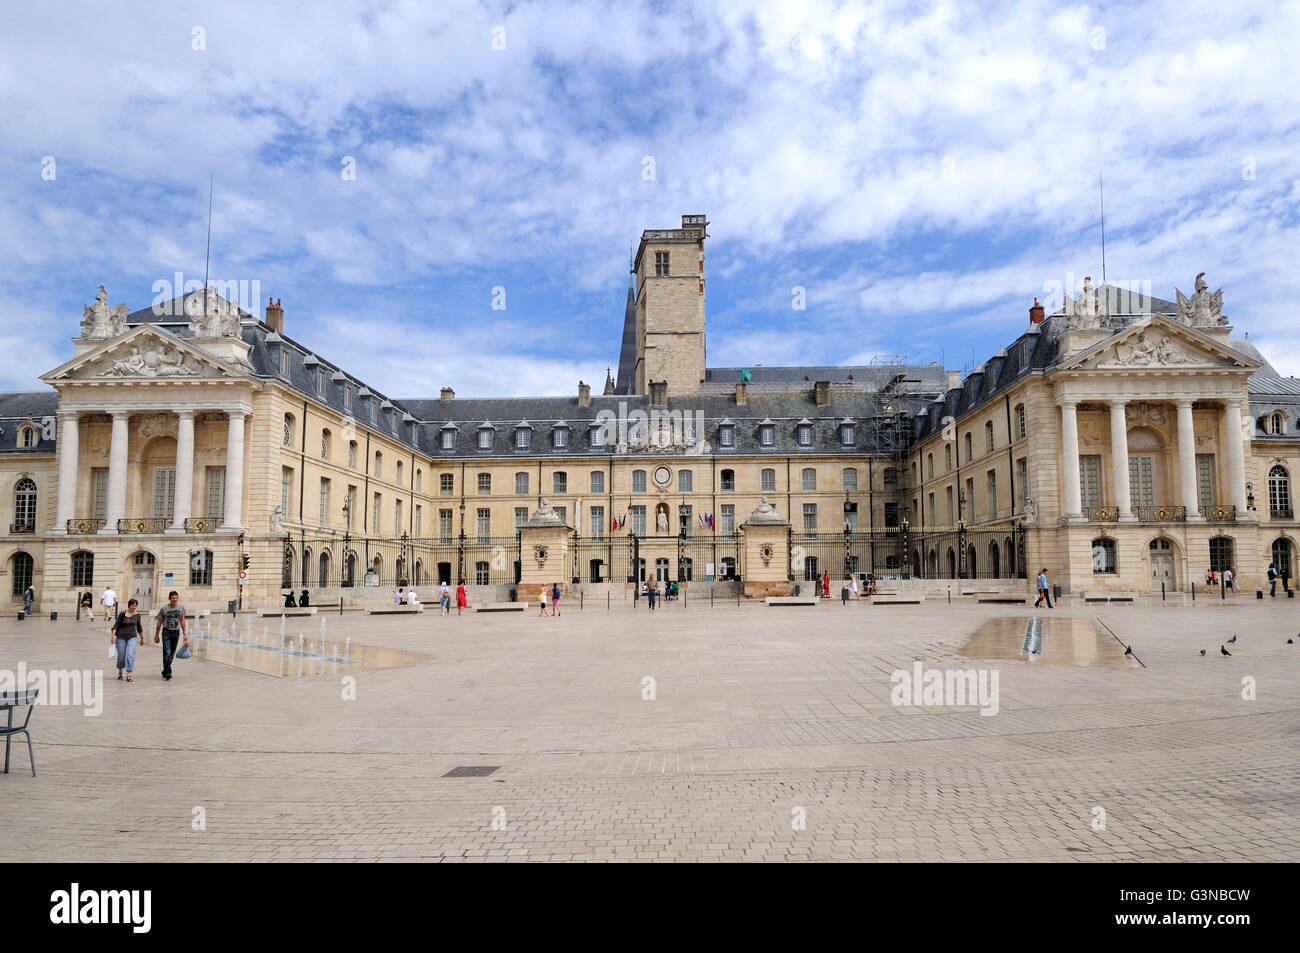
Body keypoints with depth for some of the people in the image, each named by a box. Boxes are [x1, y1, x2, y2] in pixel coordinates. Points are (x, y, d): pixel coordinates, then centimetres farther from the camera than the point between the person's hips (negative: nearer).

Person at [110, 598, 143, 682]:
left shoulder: (137, 615, 4)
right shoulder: (122, 614, -4)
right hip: (121, 638, -1)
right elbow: (116, 625, -4)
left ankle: (128, 675, -14)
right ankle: (120, 672, 33)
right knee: (121, 656, 8)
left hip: (132, 638, 1)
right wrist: (113, 635, -15)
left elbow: (139, 627, 16)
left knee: (130, 655, -13)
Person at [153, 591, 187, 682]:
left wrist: (184, 633, 8)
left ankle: (165, 672, 22)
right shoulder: (164, 609, -6)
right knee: (167, 653, -10)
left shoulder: (181, 608, 2)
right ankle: (167, 674, -8)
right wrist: (156, 636, 3)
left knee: (172, 654, 8)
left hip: (176, 632, 3)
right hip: (166, 632, -3)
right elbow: (159, 623, 1)